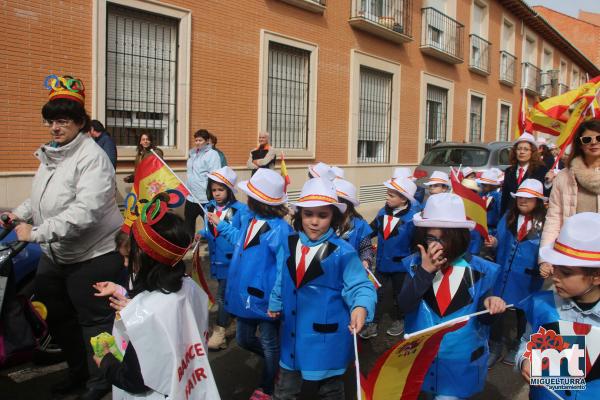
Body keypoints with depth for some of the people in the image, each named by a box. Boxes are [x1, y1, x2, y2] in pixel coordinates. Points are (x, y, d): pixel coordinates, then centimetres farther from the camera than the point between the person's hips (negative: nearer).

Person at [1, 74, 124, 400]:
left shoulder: (91, 158, -20)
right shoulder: (50, 154, 8)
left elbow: (84, 212, -31)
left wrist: (37, 233, -28)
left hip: (94, 256, -9)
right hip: (55, 255, 10)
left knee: (94, 320, 5)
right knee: (55, 315, 22)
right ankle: (78, 369, 43)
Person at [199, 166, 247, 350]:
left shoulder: (240, 209, -17)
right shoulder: (210, 207, 3)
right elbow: (209, 230, 12)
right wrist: (201, 234, -7)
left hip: (231, 260, -6)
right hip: (216, 259, 6)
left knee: (222, 295, 1)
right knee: (226, 293, 21)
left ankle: (219, 333, 13)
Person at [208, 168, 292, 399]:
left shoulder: (278, 229, -27)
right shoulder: (248, 218, 1)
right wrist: (220, 225, 28)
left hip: (264, 298, -8)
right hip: (245, 293, 8)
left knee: (270, 345, 14)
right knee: (244, 340, 23)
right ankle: (277, 362, 48)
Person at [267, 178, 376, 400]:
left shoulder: (343, 252, -19)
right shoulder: (290, 244, -1)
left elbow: (359, 286, -20)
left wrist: (360, 308, -39)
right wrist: (275, 303, 22)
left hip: (327, 334, -5)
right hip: (292, 330, 5)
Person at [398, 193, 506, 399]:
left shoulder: (479, 270, -10)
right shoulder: (416, 264, -8)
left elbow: (482, 319, -4)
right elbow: (404, 305, -19)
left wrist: (489, 306, -26)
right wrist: (424, 271, -28)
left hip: (461, 364, -2)